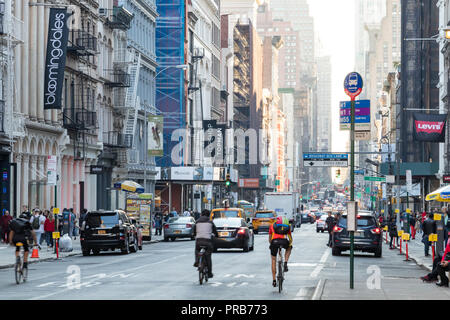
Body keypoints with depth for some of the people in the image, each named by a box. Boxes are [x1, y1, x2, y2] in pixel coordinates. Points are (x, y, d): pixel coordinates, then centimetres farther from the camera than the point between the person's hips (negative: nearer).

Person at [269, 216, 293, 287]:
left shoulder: (272, 225, 28)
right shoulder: (287, 226, 28)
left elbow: (270, 239, 33)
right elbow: (290, 239, 34)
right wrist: (289, 244, 54)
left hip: (274, 241, 0)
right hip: (284, 241, 0)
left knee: (273, 260, 18)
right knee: (289, 248, 36)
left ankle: (274, 280, 16)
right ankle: (285, 263, 14)